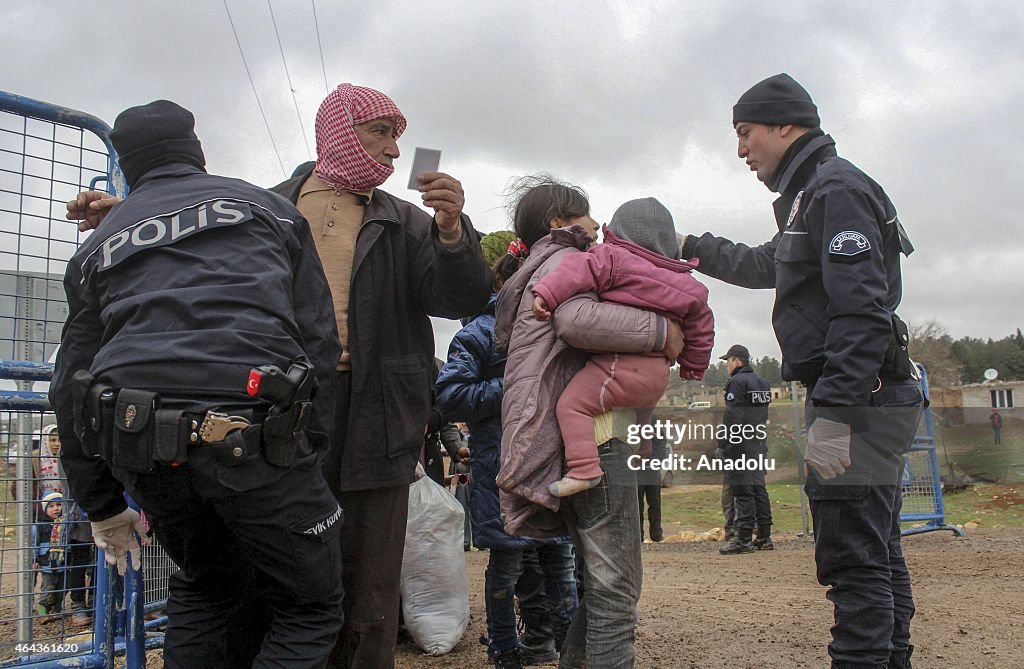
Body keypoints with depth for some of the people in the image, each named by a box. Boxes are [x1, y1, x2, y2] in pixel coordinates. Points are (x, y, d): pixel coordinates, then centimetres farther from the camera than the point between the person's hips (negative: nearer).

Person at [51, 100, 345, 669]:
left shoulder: (98, 245, 23)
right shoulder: (265, 206, 16)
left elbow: (71, 386, 21)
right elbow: (318, 339, 6)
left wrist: (103, 509, 28)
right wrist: (310, 454, 9)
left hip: (143, 449, 4)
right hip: (253, 439, -4)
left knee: (204, 586, 29)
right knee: (313, 607, 13)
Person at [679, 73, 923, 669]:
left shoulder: (837, 188, -12)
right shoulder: (814, 194, 21)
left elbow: (861, 311, -22)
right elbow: (766, 266, 38)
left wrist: (833, 414, -26)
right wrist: (694, 248, 40)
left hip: (858, 400, -11)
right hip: (868, 405, 11)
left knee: (853, 559, -8)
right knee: (879, 554, 16)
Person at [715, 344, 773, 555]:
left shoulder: (737, 382, -11)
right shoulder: (763, 383, 17)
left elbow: (732, 417, -18)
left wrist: (723, 444, -15)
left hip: (741, 443, -9)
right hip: (760, 443, 9)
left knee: (742, 491, -8)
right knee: (758, 488, 12)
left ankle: (743, 539, -8)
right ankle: (764, 536, 14)